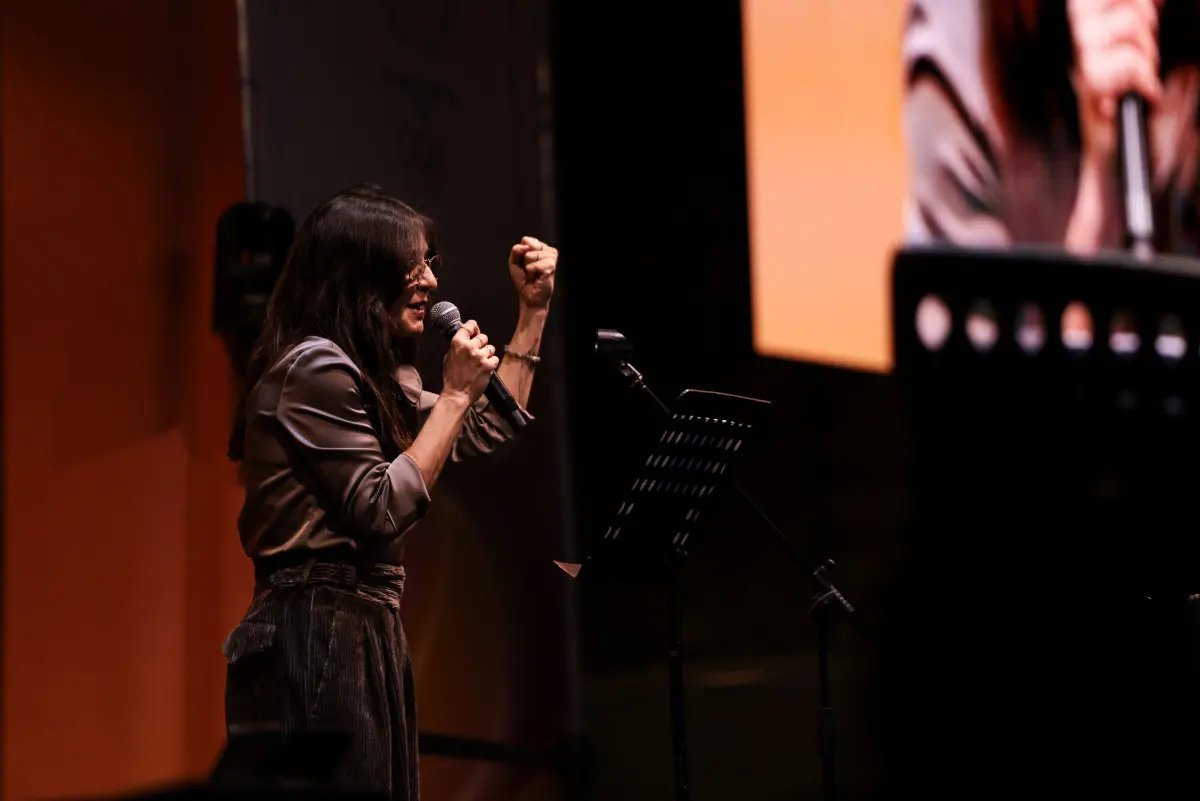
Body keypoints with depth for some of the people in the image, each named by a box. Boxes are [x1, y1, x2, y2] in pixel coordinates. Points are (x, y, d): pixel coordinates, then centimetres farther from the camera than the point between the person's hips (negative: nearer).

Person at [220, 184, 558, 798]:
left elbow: (486, 433, 27)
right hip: (319, 637, -10)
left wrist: (533, 312, 24)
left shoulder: (371, 374, 19)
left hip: (360, 632, 10)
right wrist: (456, 393, -12)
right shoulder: (314, 367, -13)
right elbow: (382, 509, -18)